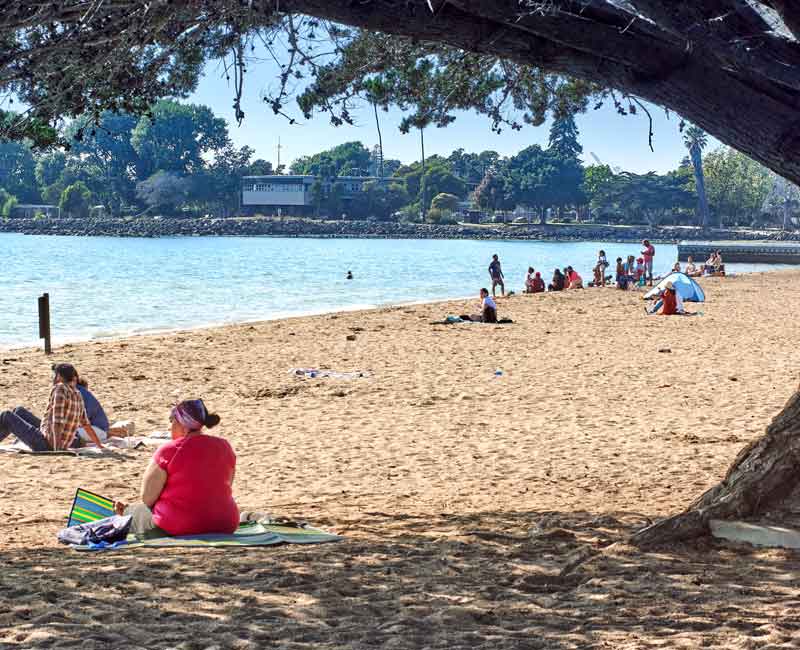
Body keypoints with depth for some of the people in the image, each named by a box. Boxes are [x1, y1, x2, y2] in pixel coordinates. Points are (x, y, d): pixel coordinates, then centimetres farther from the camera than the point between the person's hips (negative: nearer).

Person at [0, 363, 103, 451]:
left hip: (45, 445, -8)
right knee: (19, 411, 24)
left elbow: (57, 421, -27)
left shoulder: (59, 389, -20)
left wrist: (57, 449, -30)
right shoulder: (77, 395, 4)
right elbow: (86, 425, 6)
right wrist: (100, 446, 15)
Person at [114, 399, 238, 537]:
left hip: (175, 528, -6)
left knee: (134, 511, 23)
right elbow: (224, 489, 11)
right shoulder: (224, 447, 1)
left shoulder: (168, 451, -14)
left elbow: (147, 498, -10)